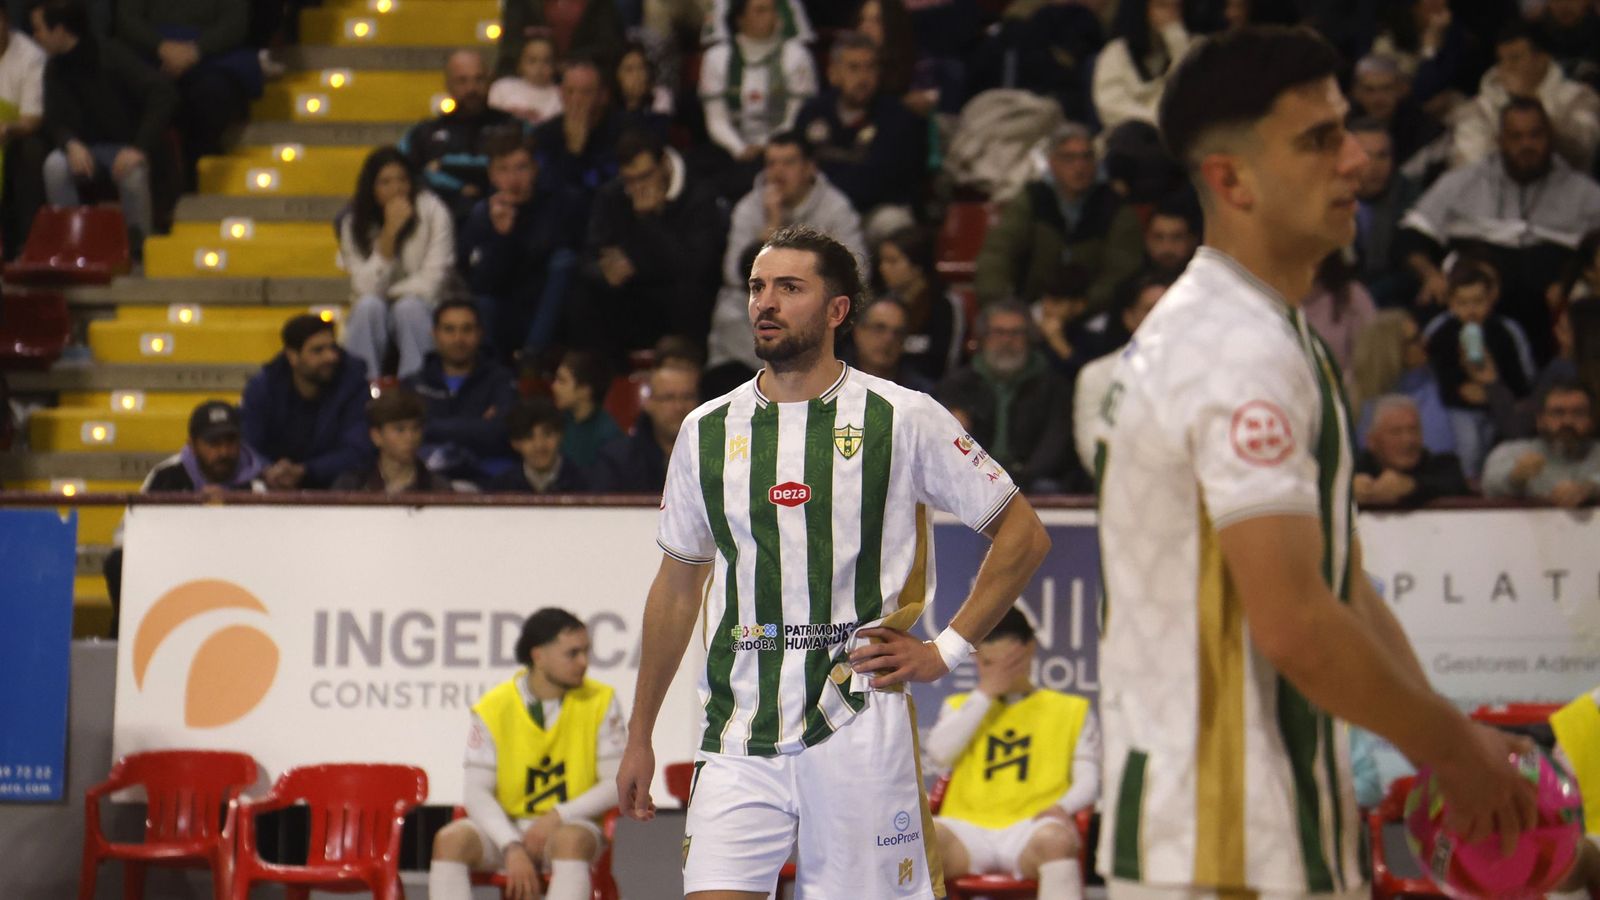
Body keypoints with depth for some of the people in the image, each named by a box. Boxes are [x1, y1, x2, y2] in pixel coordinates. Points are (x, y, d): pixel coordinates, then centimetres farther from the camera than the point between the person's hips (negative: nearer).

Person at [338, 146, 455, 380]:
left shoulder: (432, 211, -8)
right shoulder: (354, 224, -3)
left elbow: (430, 283, -11)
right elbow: (367, 289, -16)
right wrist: (390, 232, -22)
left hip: (420, 314, -1)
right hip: (372, 319, 1)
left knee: (408, 307, -33)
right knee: (369, 306, -31)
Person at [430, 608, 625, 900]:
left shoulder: (600, 701, -4)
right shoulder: (493, 708, -6)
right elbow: (476, 792, -9)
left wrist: (557, 817, -18)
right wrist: (512, 848, -24)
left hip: (570, 825, -1)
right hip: (505, 827, 1)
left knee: (571, 840, -36)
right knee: (450, 840, -28)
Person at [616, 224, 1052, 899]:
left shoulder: (901, 419, 0)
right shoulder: (708, 432, 11)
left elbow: (1023, 534, 6)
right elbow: (677, 588, 20)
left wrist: (946, 651, -2)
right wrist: (639, 736, 19)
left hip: (858, 723, -3)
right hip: (738, 738, 3)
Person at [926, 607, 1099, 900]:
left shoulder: (1071, 710, 19)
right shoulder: (960, 706, 25)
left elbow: (1088, 777, 9)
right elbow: (939, 752, 5)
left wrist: (1063, 807, -13)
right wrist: (985, 694, 5)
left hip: (1033, 827, -2)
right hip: (968, 827, 2)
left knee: (1055, 840, -39)